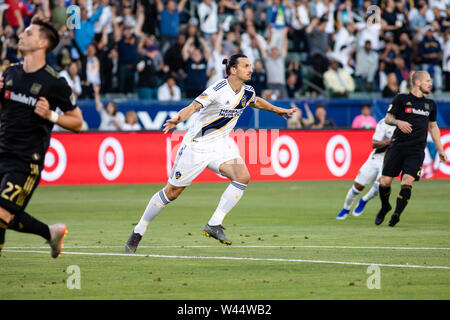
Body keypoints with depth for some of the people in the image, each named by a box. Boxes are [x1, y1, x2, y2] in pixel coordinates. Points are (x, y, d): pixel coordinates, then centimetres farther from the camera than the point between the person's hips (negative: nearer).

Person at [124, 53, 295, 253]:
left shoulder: (247, 92, 1)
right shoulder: (218, 90, -21)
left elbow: (257, 102, 27)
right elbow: (192, 107, -31)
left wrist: (276, 110, 39)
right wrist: (178, 119, -51)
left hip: (220, 146, 6)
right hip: (197, 145, -6)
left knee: (243, 177, -20)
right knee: (172, 192, 1)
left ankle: (214, 225, -15)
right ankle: (138, 232, 17)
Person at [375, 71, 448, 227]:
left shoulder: (430, 104, 16)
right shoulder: (401, 99, 4)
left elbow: (433, 126, 26)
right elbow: (387, 118, 5)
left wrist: (440, 150, 23)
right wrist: (398, 122, -17)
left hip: (417, 150, 2)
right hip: (397, 146, -2)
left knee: (407, 182, -18)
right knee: (385, 182, -4)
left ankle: (397, 214, -16)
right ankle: (385, 207, 23)